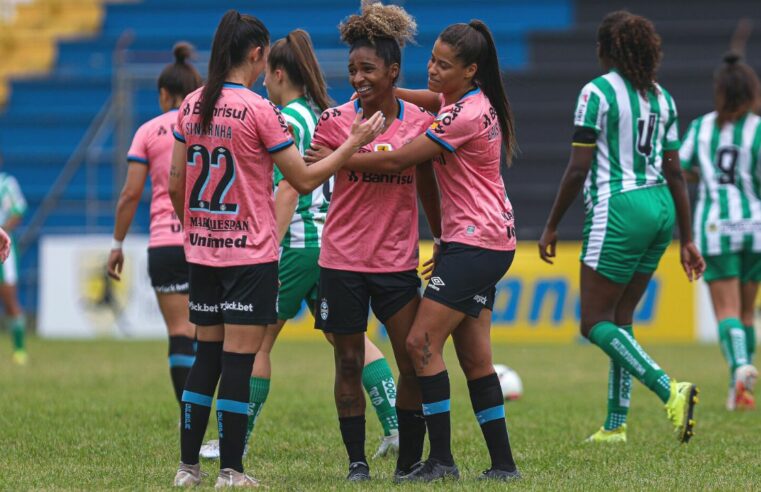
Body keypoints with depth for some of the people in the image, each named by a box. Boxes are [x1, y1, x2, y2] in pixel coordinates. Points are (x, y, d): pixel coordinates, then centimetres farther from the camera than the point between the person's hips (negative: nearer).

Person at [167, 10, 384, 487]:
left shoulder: (192, 106, 4)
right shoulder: (259, 110, -13)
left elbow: (175, 186, 9)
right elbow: (305, 180, -10)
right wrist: (354, 144, -3)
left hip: (202, 251, 6)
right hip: (250, 253, -6)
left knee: (206, 356, 13)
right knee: (238, 360, -2)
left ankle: (188, 466, 13)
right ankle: (231, 471, 0)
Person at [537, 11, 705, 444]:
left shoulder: (598, 92, -9)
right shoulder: (661, 97, 10)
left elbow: (578, 169, -11)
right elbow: (675, 172, 12)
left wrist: (552, 226, -2)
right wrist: (687, 239, 16)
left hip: (619, 210, -8)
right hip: (660, 209, 8)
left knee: (595, 322, -2)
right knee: (620, 318, 16)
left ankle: (669, 390, -20)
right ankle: (616, 424, 15)